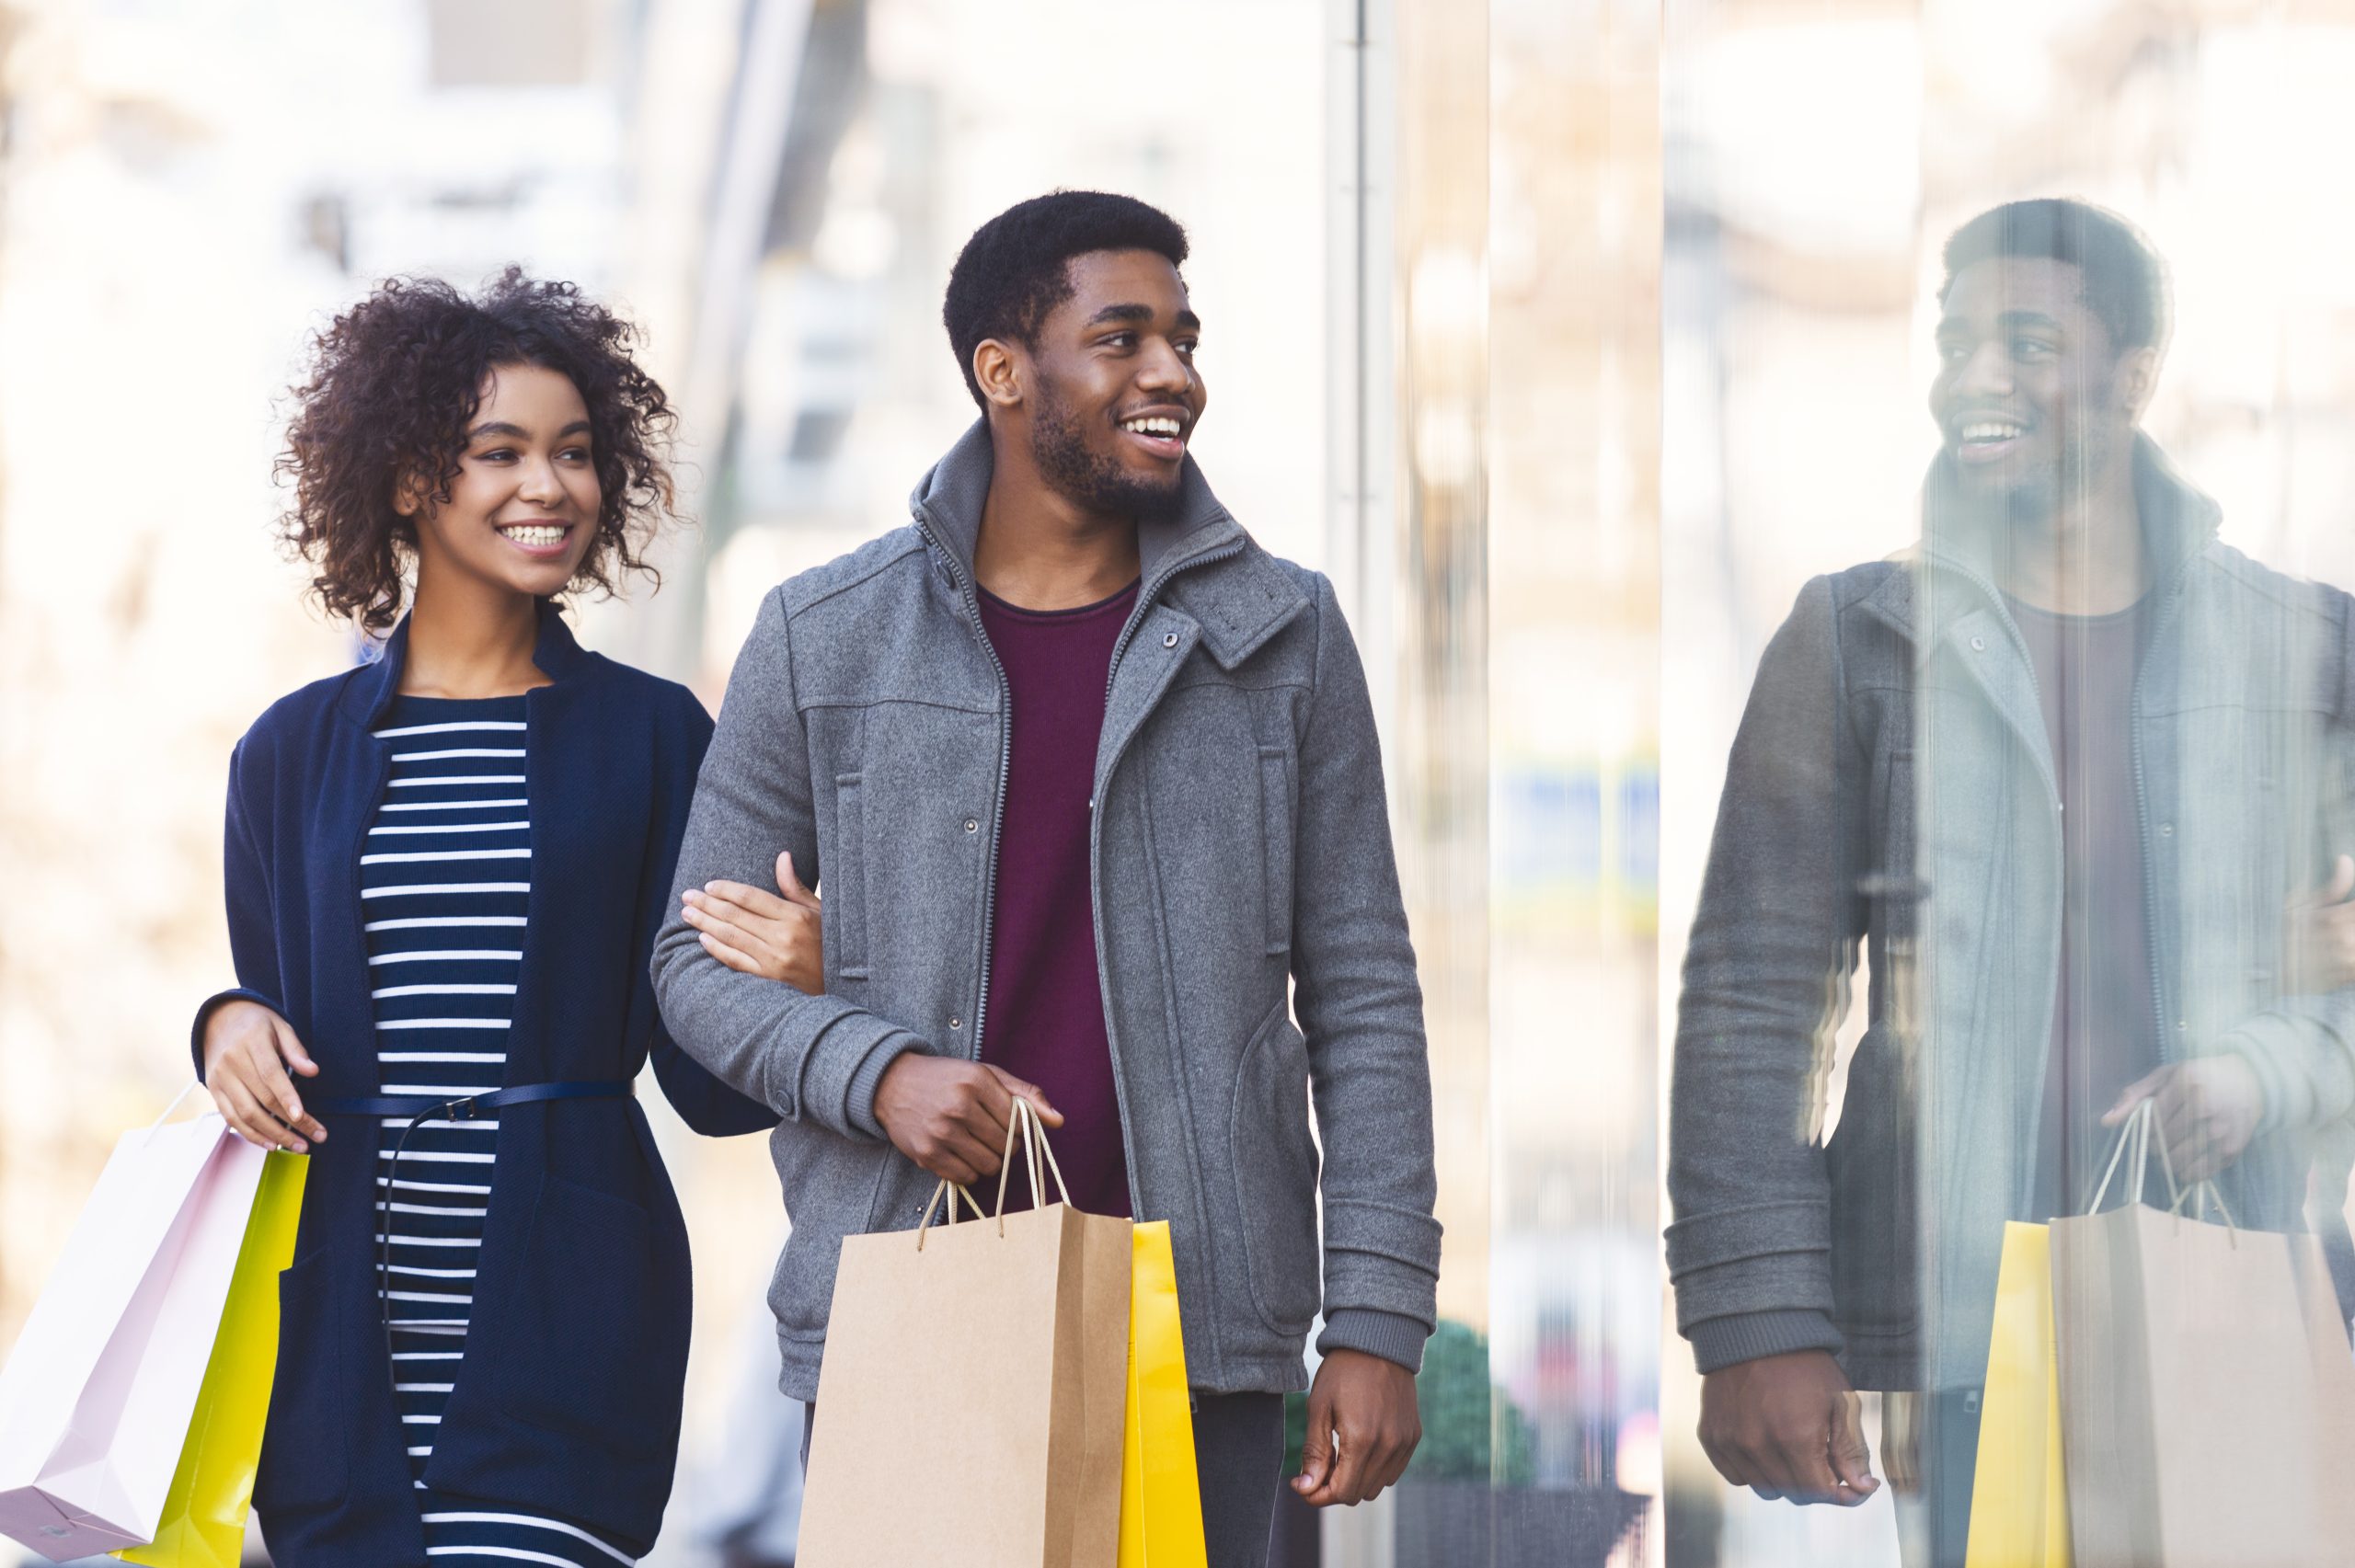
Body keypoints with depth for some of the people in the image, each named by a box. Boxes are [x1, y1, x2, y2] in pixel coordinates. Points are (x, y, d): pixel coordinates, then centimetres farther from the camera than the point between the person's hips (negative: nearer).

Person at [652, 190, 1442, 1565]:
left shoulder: (1283, 639, 7)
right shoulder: (824, 642, 7)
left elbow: (1362, 997, 6)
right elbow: (704, 955, 10)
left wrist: (1378, 1323, -2)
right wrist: (874, 1072, -11)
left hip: (1199, 1346, 0)